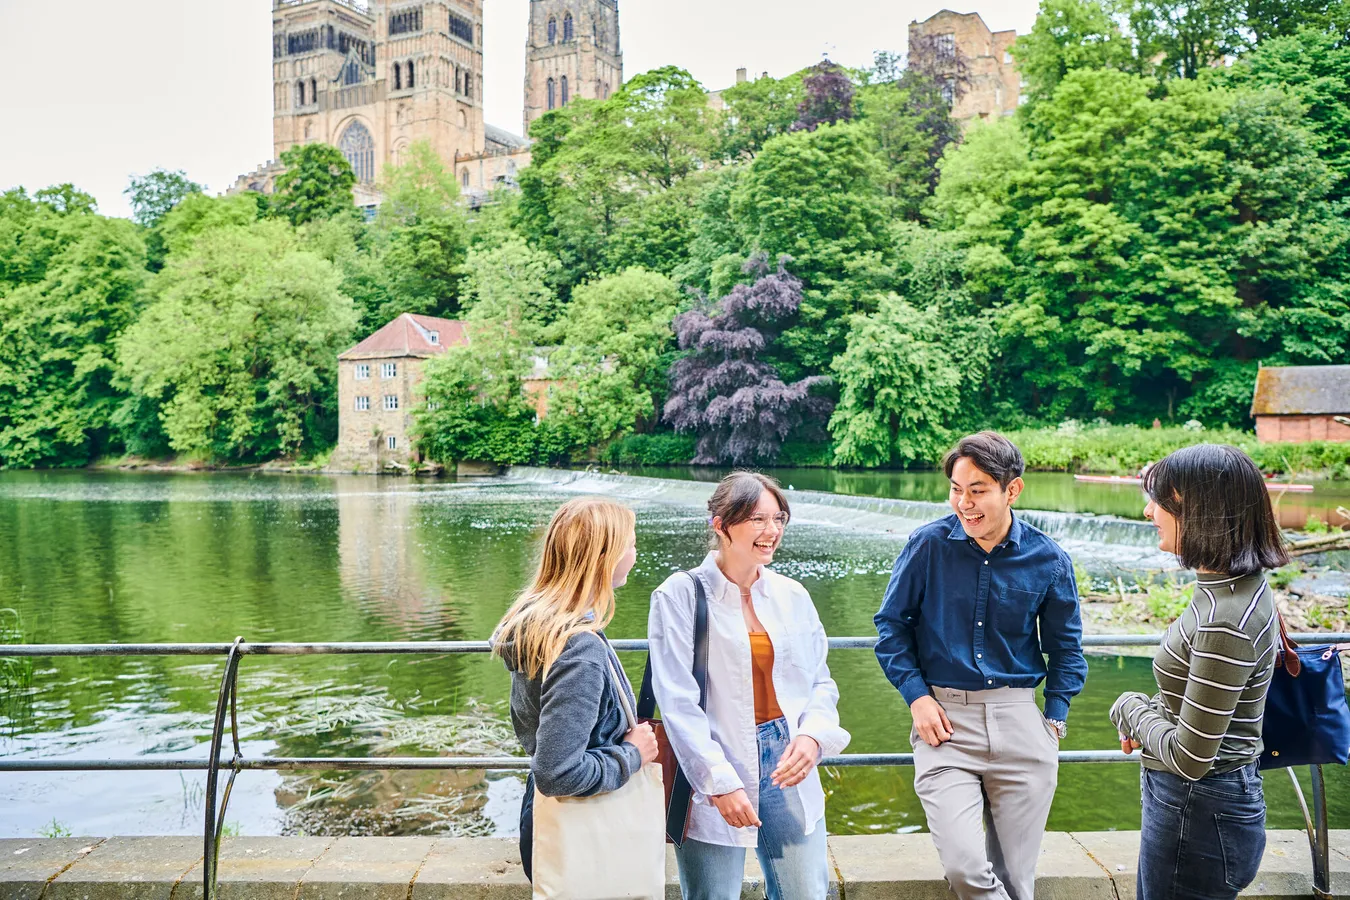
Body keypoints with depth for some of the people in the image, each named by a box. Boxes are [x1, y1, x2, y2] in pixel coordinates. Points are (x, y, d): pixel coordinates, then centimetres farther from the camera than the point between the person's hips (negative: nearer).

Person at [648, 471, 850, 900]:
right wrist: (720, 783, -15)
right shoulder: (680, 595, -8)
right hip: (713, 778, -4)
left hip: (789, 772, 4)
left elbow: (821, 683, 10)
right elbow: (678, 703, -11)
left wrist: (812, 736, -9)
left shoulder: (792, 595, 6)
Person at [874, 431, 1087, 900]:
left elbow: (1066, 647, 14)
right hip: (944, 718, -1)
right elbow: (891, 624, 5)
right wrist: (917, 697, -4)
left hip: (1019, 718, 2)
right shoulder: (928, 545, -4)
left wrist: (1055, 720, 5)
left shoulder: (1049, 560, 1)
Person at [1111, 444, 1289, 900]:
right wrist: (1149, 718, 3)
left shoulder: (1226, 623, -29)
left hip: (1198, 811, -9)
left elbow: (1189, 759, -25)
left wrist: (1130, 709, -8)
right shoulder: (1240, 585, 2)